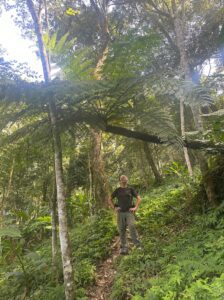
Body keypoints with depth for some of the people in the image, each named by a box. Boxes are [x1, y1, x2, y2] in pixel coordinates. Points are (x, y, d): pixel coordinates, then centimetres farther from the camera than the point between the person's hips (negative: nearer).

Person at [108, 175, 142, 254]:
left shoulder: (131, 189, 8)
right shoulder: (117, 190, 10)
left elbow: (138, 198, 10)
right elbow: (110, 199, 18)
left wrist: (135, 207, -1)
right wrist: (114, 207, 5)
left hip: (129, 212, -2)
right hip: (120, 212, 2)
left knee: (132, 227, -19)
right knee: (121, 230, 4)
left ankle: (138, 245, -9)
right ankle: (124, 248, 14)